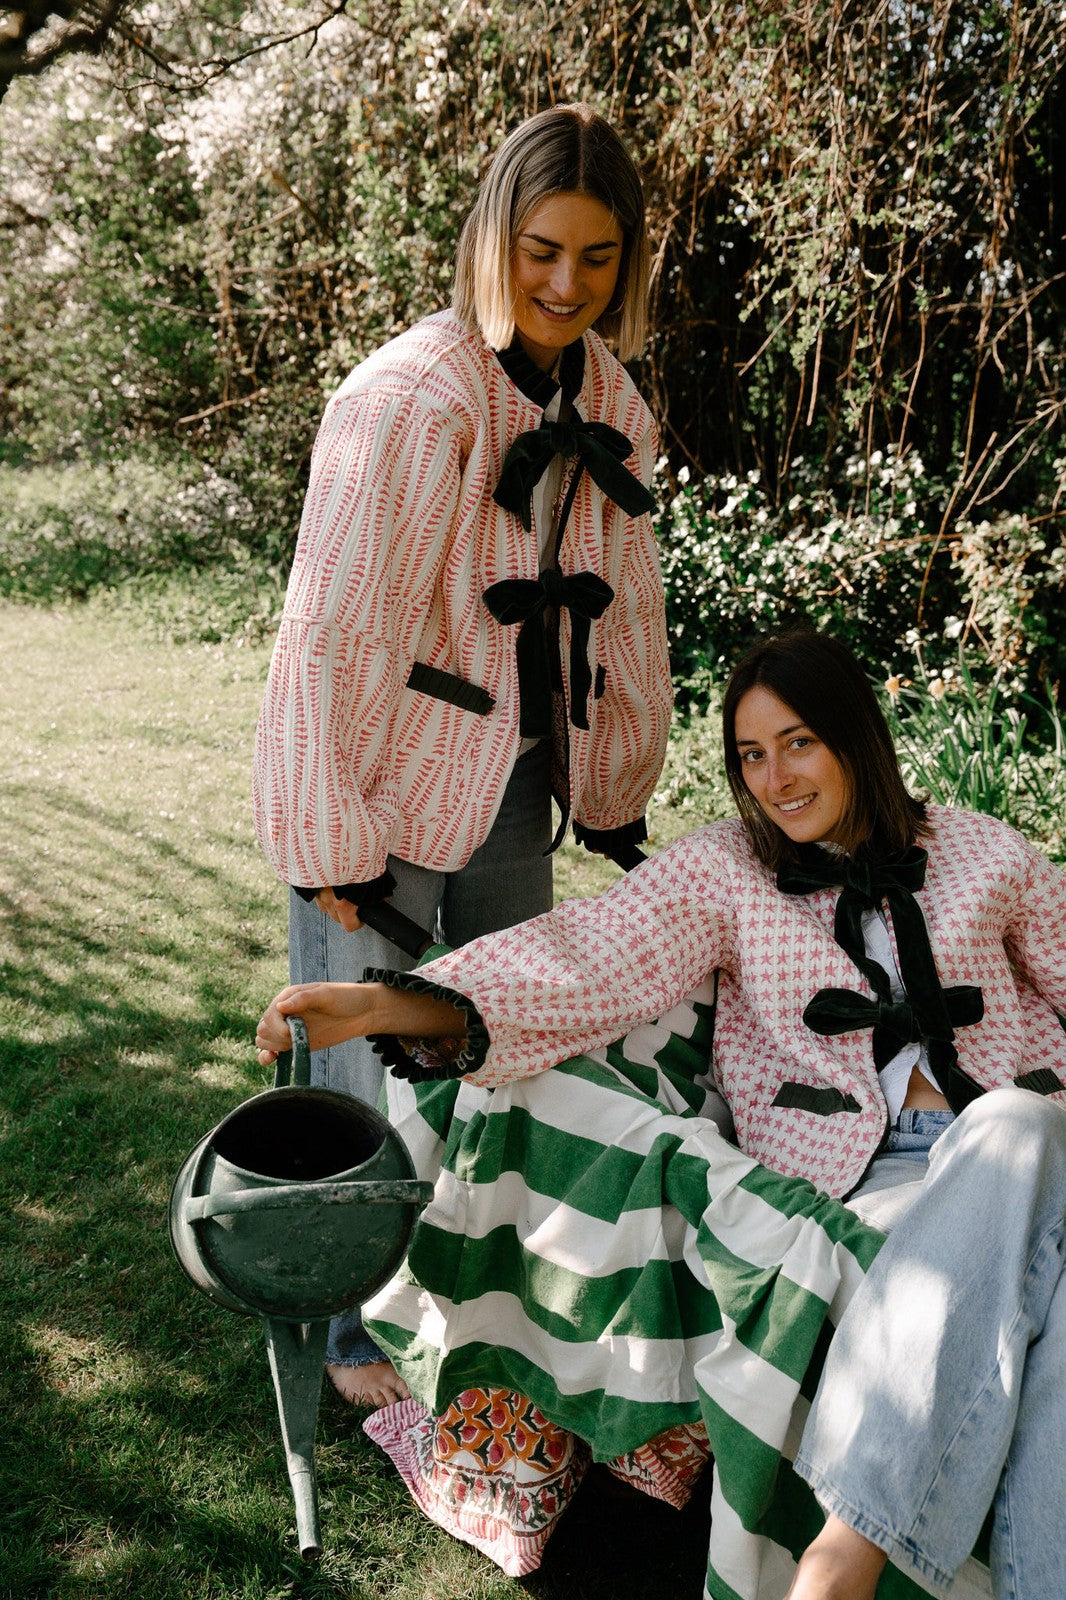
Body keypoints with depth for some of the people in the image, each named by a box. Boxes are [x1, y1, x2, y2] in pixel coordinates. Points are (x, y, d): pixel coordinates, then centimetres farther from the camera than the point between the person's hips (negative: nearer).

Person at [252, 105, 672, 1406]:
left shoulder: (610, 402, 4)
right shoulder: (407, 400, -18)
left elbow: (621, 607, 11)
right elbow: (331, 629, -19)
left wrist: (617, 796, 12)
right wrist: (328, 843, -18)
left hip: (517, 785, 7)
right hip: (393, 791, -6)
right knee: (374, 1073, 6)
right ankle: (357, 1339, 29)